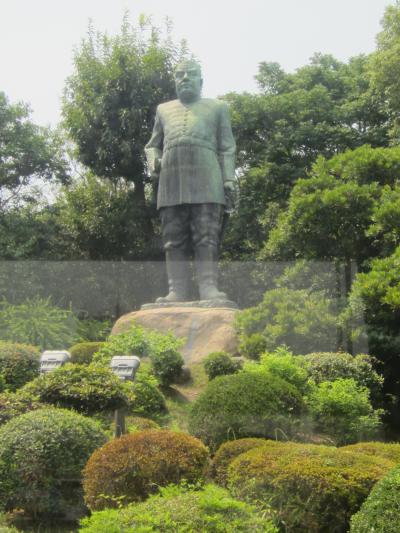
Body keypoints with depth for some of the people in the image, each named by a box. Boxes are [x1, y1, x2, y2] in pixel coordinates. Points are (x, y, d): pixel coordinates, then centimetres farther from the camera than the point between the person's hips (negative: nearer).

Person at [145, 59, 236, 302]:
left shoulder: (218, 107, 22)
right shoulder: (164, 109, 29)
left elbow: (227, 148, 13)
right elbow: (153, 145, 28)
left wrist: (229, 179, -2)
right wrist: (153, 162, 4)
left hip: (207, 182, -2)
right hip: (171, 183, 3)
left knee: (207, 237, -12)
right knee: (174, 239, -5)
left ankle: (209, 288, -17)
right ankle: (177, 291, -9)